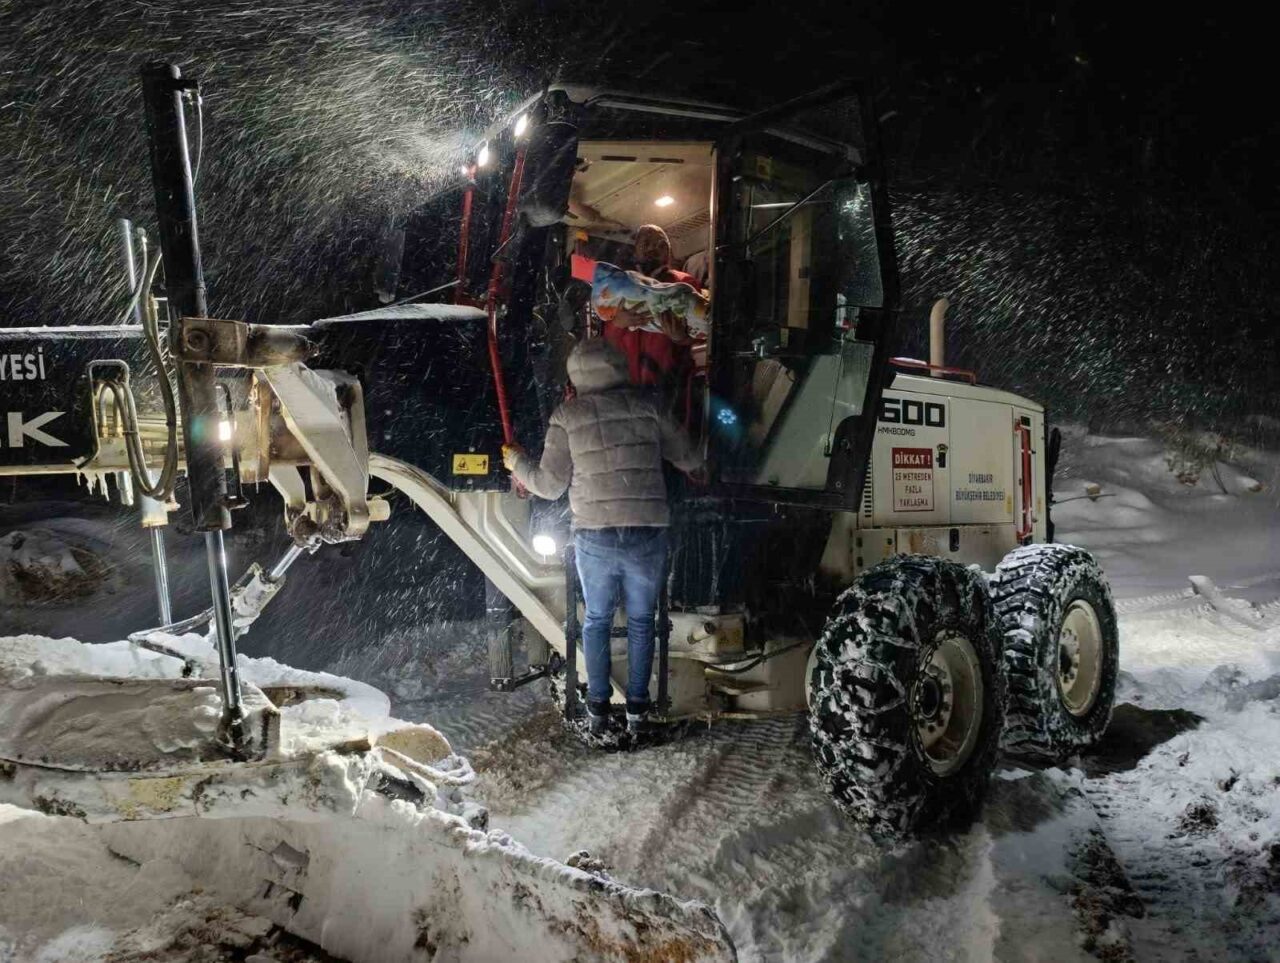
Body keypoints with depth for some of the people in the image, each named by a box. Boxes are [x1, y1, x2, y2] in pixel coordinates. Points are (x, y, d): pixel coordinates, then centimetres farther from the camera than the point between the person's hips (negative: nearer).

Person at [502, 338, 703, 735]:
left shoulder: (568, 414, -1)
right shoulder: (646, 405, 1)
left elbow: (550, 484, 1)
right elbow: (688, 459, 8)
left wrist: (517, 463, 19)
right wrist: (694, 460, 32)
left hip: (595, 538, 0)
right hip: (648, 537, 1)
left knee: (596, 620, 16)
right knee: (641, 621, 15)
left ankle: (598, 706, 18)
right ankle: (637, 707, 19)